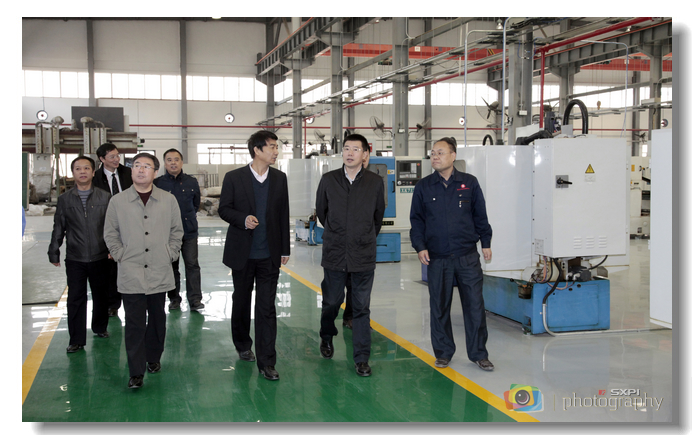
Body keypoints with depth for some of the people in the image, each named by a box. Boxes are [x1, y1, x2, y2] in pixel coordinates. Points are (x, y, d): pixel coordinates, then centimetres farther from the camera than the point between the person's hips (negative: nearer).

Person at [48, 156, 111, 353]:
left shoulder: (105, 197, 1)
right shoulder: (64, 199, 4)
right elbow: (58, 229, 7)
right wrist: (54, 253, 8)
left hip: (100, 257, 0)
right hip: (75, 259, 0)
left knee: (101, 295, 13)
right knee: (75, 299, 2)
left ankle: (100, 327, 35)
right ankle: (77, 340, 11)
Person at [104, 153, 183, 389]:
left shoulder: (169, 200, 4)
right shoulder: (117, 202, 1)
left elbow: (177, 231, 12)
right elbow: (110, 234, 8)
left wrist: (170, 254, 3)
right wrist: (121, 256, -1)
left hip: (160, 273, 2)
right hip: (131, 274, -1)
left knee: (157, 319, 12)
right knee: (134, 323, -2)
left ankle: (154, 358, 31)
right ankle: (136, 372, 3)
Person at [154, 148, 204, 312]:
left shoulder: (192, 182, 6)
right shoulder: (157, 183, -1)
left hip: (189, 231, 1)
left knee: (192, 265, -3)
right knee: (171, 266, 8)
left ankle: (195, 300, 2)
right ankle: (174, 299, 20)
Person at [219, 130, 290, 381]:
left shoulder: (279, 179, 5)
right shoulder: (234, 178, -4)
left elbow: (283, 215, 8)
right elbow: (223, 209, -1)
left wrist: (285, 249, 8)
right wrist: (243, 219, -20)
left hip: (269, 256, 1)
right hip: (242, 254, -1)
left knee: (267, 308, -3)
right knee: (241, 302, 15)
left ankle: (266, 362, 0)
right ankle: (243, 345, 37)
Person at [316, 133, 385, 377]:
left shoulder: (375, 182, 0)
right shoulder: (329, 180, 0)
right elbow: (320, 210, 15)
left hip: (363, 256, 0)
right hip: (334, 254, 1)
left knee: (361, 308, 3)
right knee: (331, 302, 10)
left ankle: (362, 359, 11)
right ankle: (326, 337, 40)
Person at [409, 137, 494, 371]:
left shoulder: (469, 183, 4)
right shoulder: (423, 187, 5)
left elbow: (480, 216, 10)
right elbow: (416, 220, 7)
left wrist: (486, 243, 10)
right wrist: (420, 247, -2)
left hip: (468, 255, 0)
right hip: (437, 257, 1)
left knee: (474, 304, 2)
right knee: (439, 307, 7)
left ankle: (478, 353, 14)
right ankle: (443, 353, 21)